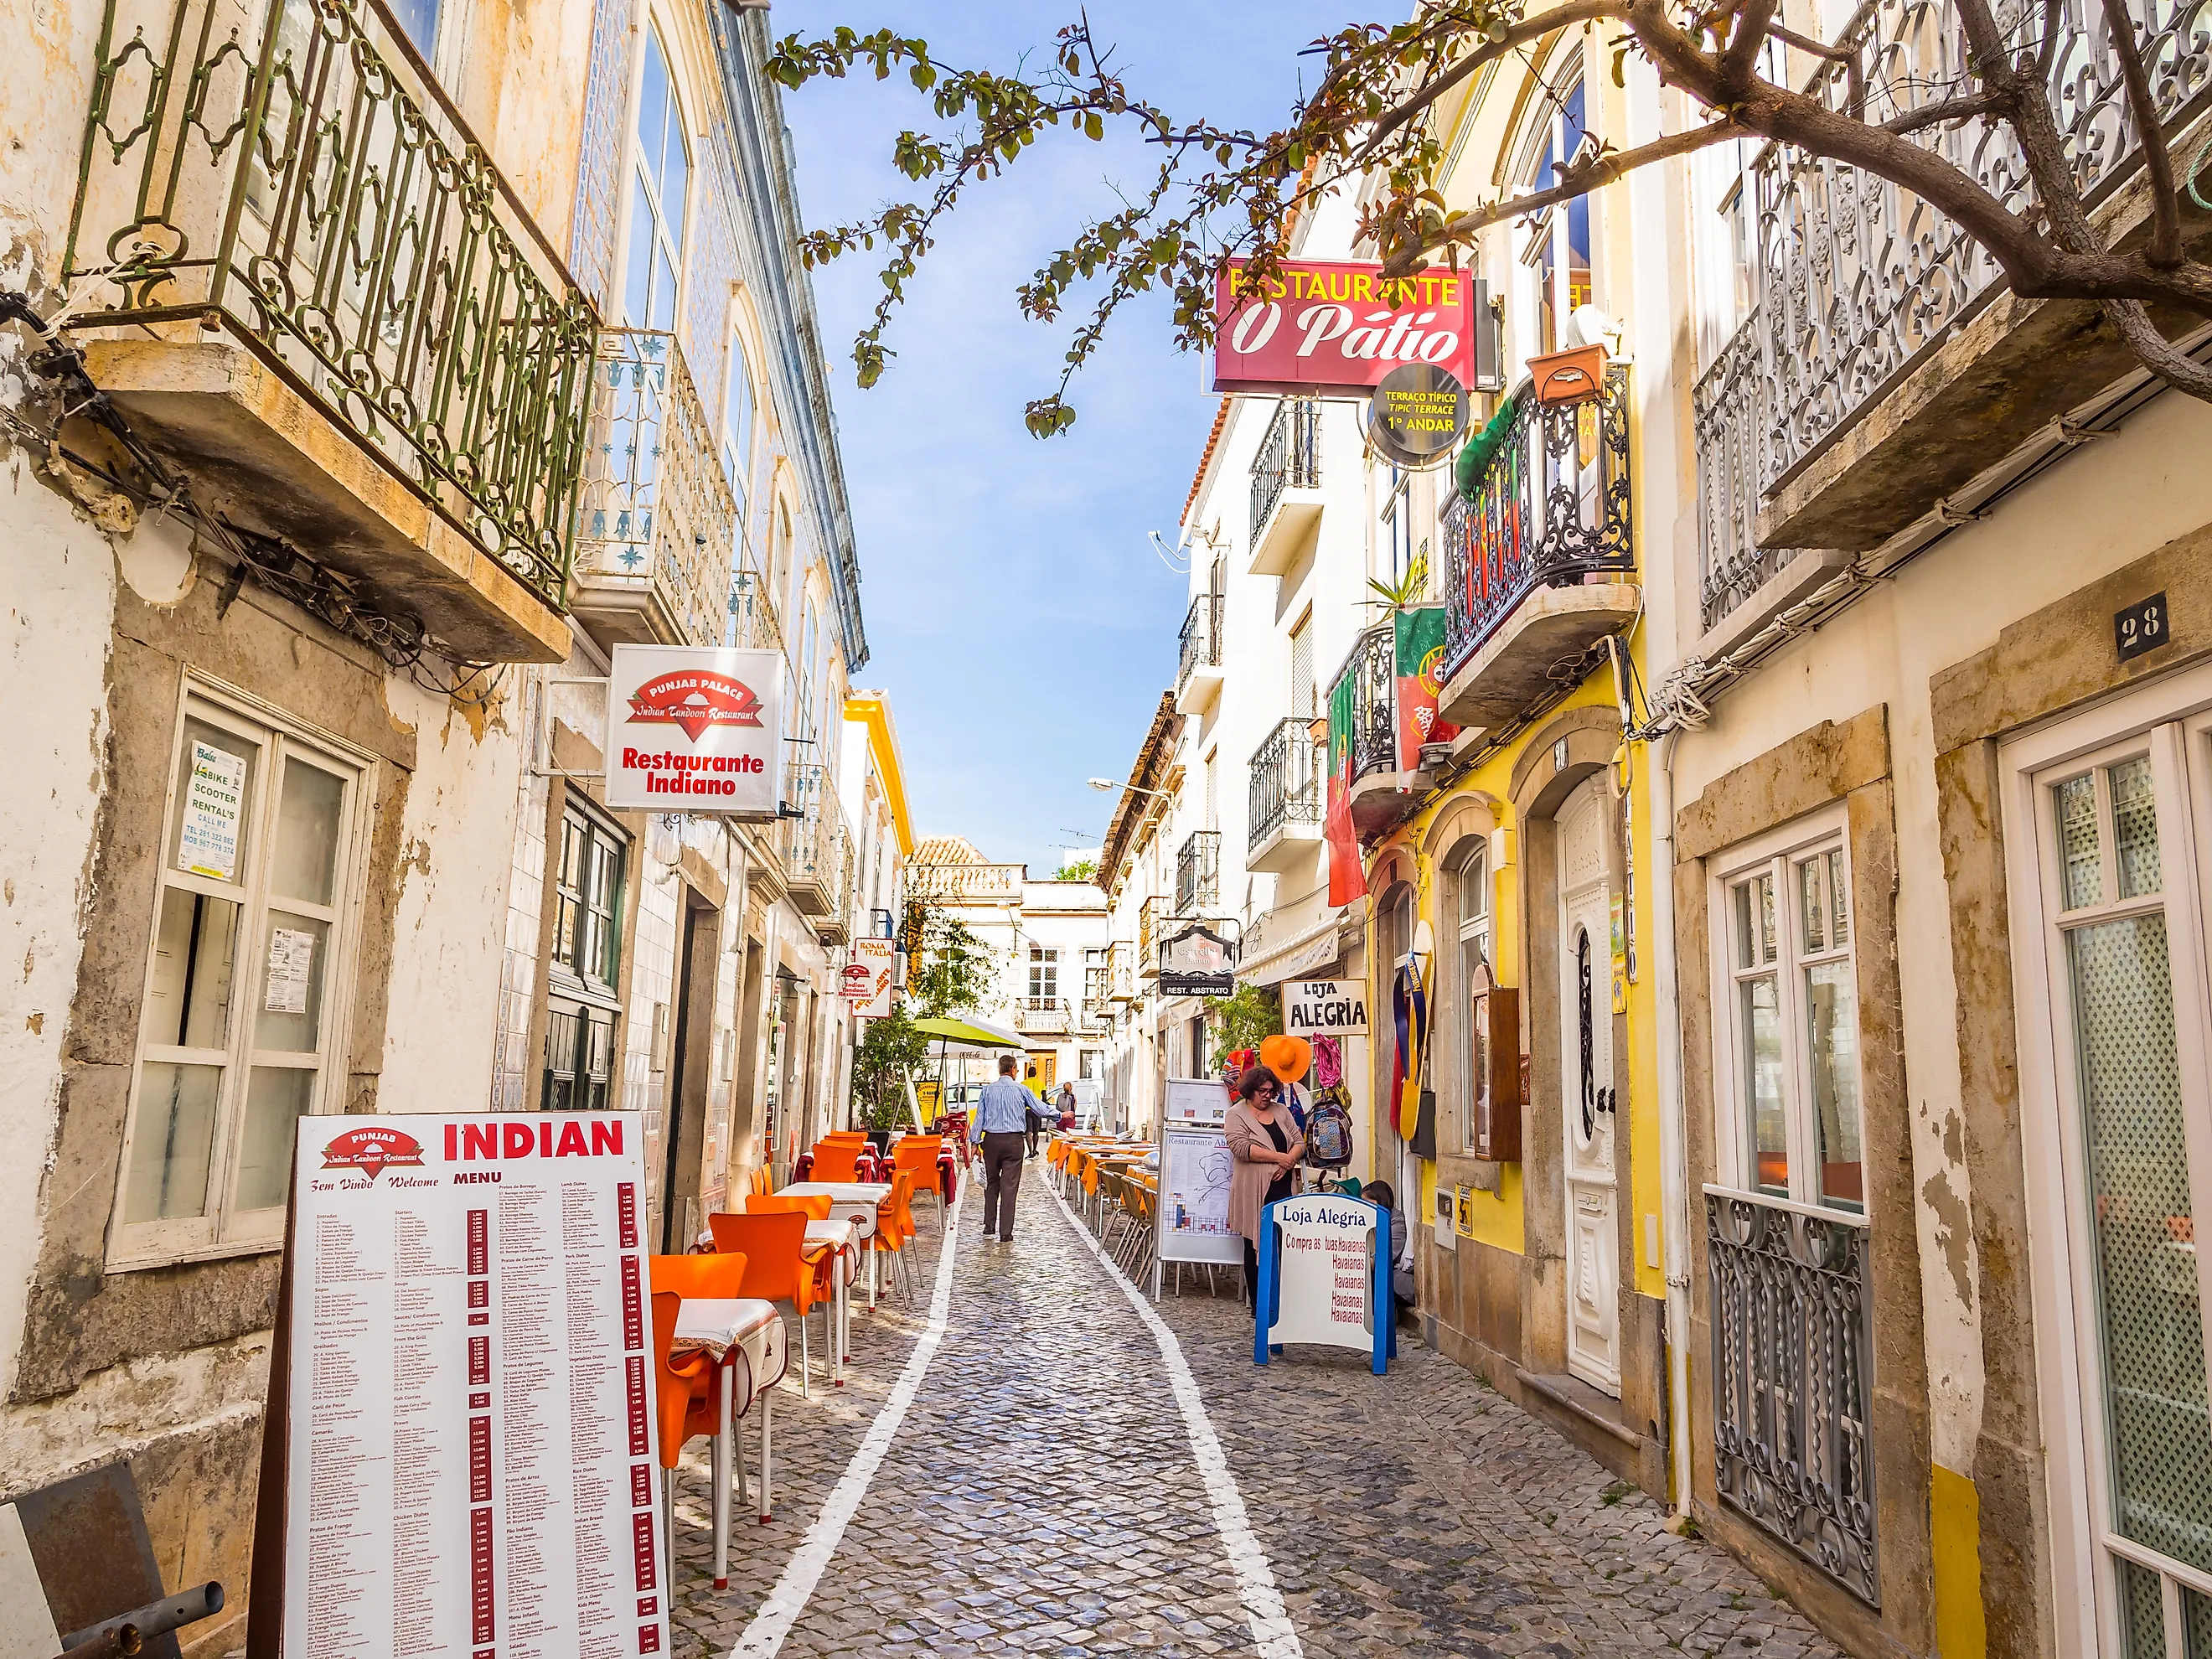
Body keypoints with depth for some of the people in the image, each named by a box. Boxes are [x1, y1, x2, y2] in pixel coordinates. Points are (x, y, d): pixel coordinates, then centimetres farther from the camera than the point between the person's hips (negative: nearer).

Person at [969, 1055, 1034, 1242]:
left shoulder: (988, 1090, 4)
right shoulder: (1020, 1090, -1)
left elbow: (979, 1116, 3)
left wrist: (975, 1142, 8)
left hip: (992, 1140, 2)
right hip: (1013, 1141, -2)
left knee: (991, 1183, 16)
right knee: (1009, 1186, -1)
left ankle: (989, 1227, 18)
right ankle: (1006, 1233, -1)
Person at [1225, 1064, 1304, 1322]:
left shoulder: (1281, 1111, 14)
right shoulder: (1237, 1114, -2)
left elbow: (1299, 1141, 12)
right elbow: (1241, 1147, -16)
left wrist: (1289, 1161, -9)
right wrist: (1279, 1157, -17)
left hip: (1282, 1188, 4)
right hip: (1254, 1191, -4)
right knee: (1256, 1246, 3)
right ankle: (1258, 1303, 11)